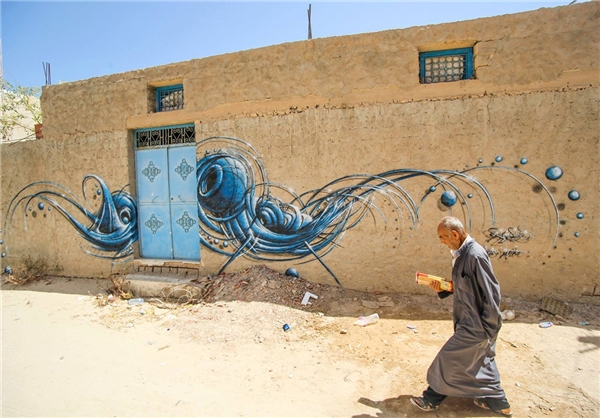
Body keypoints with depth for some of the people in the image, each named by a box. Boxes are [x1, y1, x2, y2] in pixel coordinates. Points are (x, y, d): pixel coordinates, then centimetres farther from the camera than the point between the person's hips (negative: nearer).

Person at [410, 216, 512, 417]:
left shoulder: (475, 255, -25)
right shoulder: (461, 253, 5)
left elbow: (491, 292, -23)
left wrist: (488, 327, -19)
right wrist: (443, 288, -2)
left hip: (476, 324, -9)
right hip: (470, 321, 10)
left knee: (448, 358, 1)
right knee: (481, 359, 23)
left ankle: (432, 399, 20)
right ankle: (497, 401, 42)